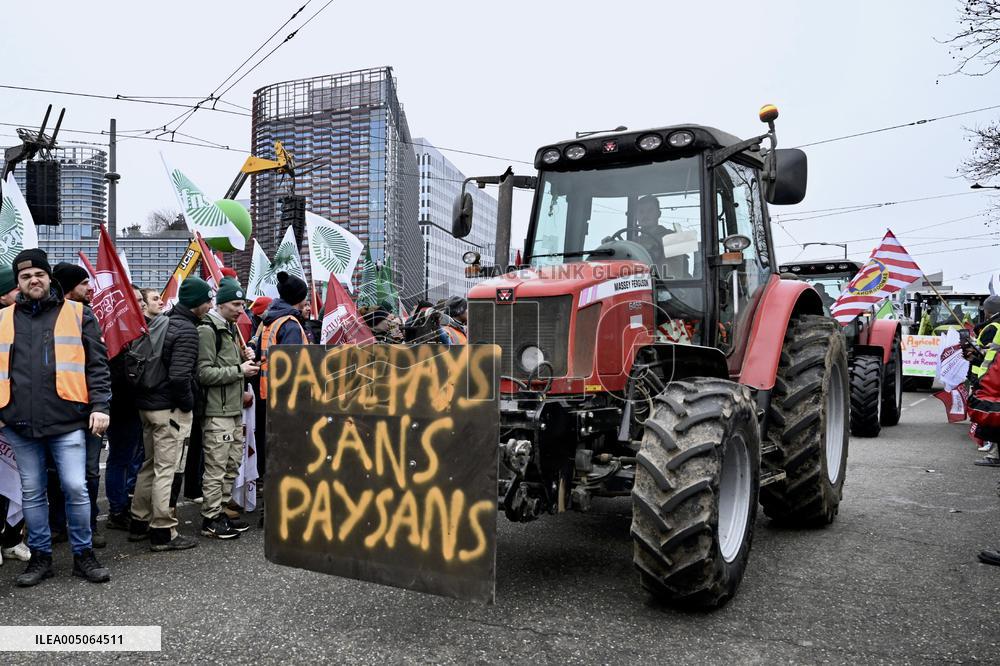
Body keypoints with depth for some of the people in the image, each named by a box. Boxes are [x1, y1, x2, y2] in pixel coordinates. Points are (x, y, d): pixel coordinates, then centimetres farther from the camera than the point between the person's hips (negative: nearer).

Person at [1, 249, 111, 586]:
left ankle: (83, 554, 13)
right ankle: (40, 556, 24)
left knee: (76, 488, -3)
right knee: (32, 493, 11)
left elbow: (97, 364, 1)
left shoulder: (77, 313, 4)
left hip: (67, 420, -3)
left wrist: (100, 405, -8)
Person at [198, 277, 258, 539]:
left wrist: (244, 358, 10)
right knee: (216, 467, -4)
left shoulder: (231, 329, 19)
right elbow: (205, 373, -19)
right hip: (217, 412, -10)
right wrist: (239, 370, -16)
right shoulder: (208, 330, -11)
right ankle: (210, 520, 5)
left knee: (231, 466, 15)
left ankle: (222, 510, 25)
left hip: (235, 410, 10)